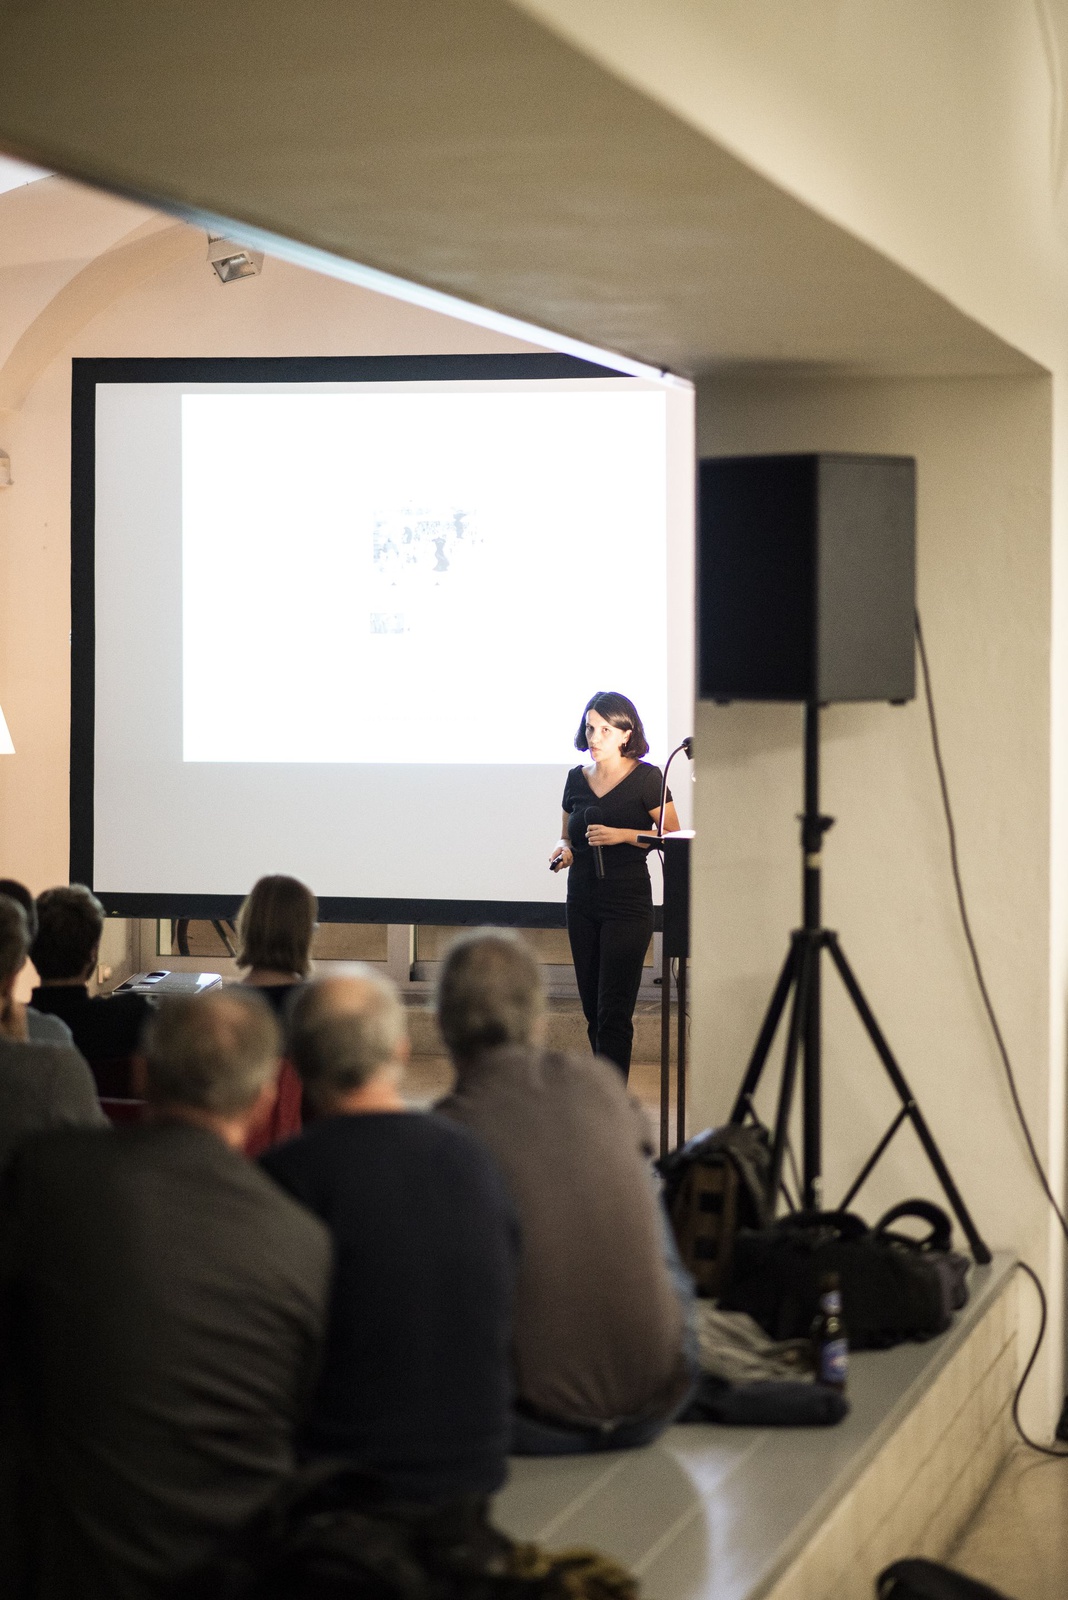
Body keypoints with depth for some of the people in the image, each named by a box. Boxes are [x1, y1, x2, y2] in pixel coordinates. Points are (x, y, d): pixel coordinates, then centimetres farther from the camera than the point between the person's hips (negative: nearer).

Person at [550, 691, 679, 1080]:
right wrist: (563, 850, -2)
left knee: (613, 1012, -12)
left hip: (628, 905, -6)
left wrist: (623, 835, -18)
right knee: (592, 1010, 8)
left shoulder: (645, 778, -5)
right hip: (582, 900, 6)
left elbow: (672, 837, -6)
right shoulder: (577, 779, 10)